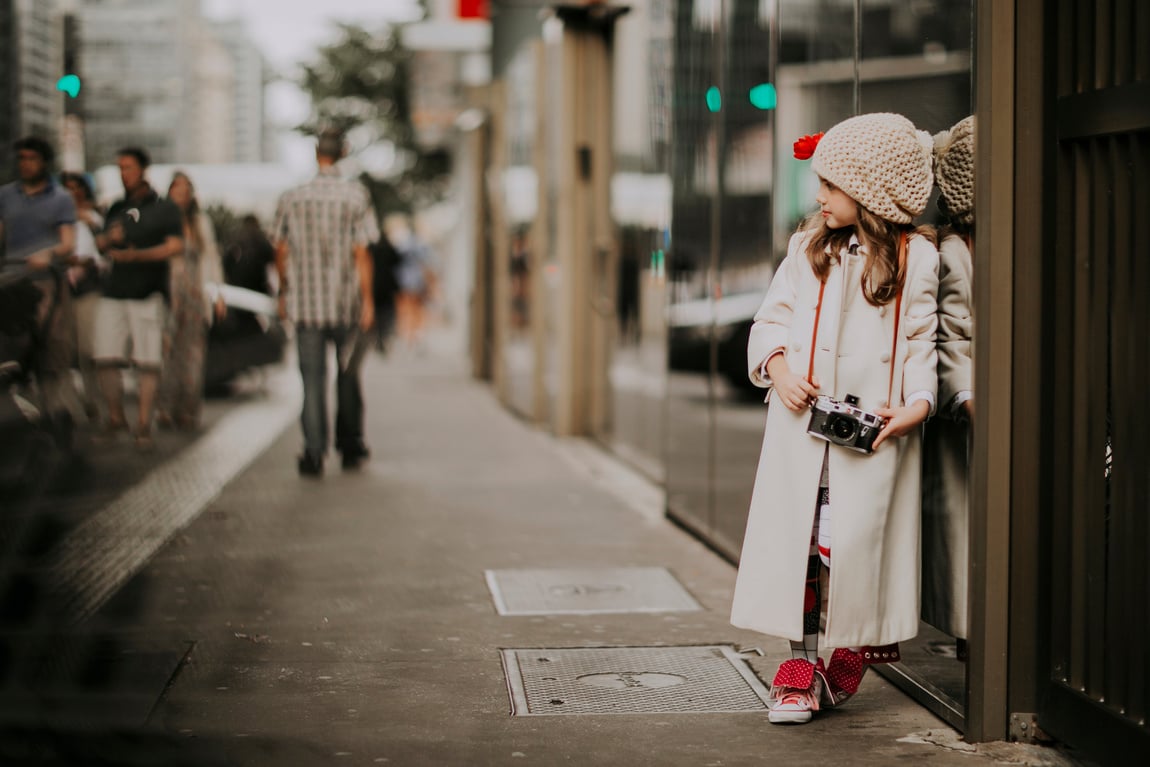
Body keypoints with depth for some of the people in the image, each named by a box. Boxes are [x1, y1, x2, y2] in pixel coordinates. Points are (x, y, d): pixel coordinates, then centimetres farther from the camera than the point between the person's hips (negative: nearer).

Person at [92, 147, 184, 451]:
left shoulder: (164, 208, 6)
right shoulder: (117, 208, 20)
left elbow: (175, 246, -6)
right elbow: (101, 244, 24)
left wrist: (136, 255, -17)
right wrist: (108, 238, 0)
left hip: (148, 293, -4)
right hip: (113, 292, 4)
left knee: (147, 363, -7)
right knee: (105, 359, -2)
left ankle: (144, 426, -3)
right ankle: (115, 418, 11)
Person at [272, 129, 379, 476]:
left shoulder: (291, 198, 0)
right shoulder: (355, 195, -6)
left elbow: (281, 252, 5)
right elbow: (361, 253, -8)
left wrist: (284, 293, 18)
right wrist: (367, 299, -3)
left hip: (305, 303, 1)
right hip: (346, 302, -1)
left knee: (312, 379, 3)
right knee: (347, 376, 14)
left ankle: (314, 452, -6)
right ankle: (350, 447, 23)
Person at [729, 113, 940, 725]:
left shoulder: (915, 256, 3)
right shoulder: (808, 248, 12)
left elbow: (922, 338, 2)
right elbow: (773, 317, 14)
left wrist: (916, 404, -12)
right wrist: (778, 366, -5)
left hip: (874, 429, -3)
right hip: (802, 421, 3)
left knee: (859, 542, -5)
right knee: (798, 538, -1)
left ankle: (849, 662, 15)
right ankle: (800, 669, 6)